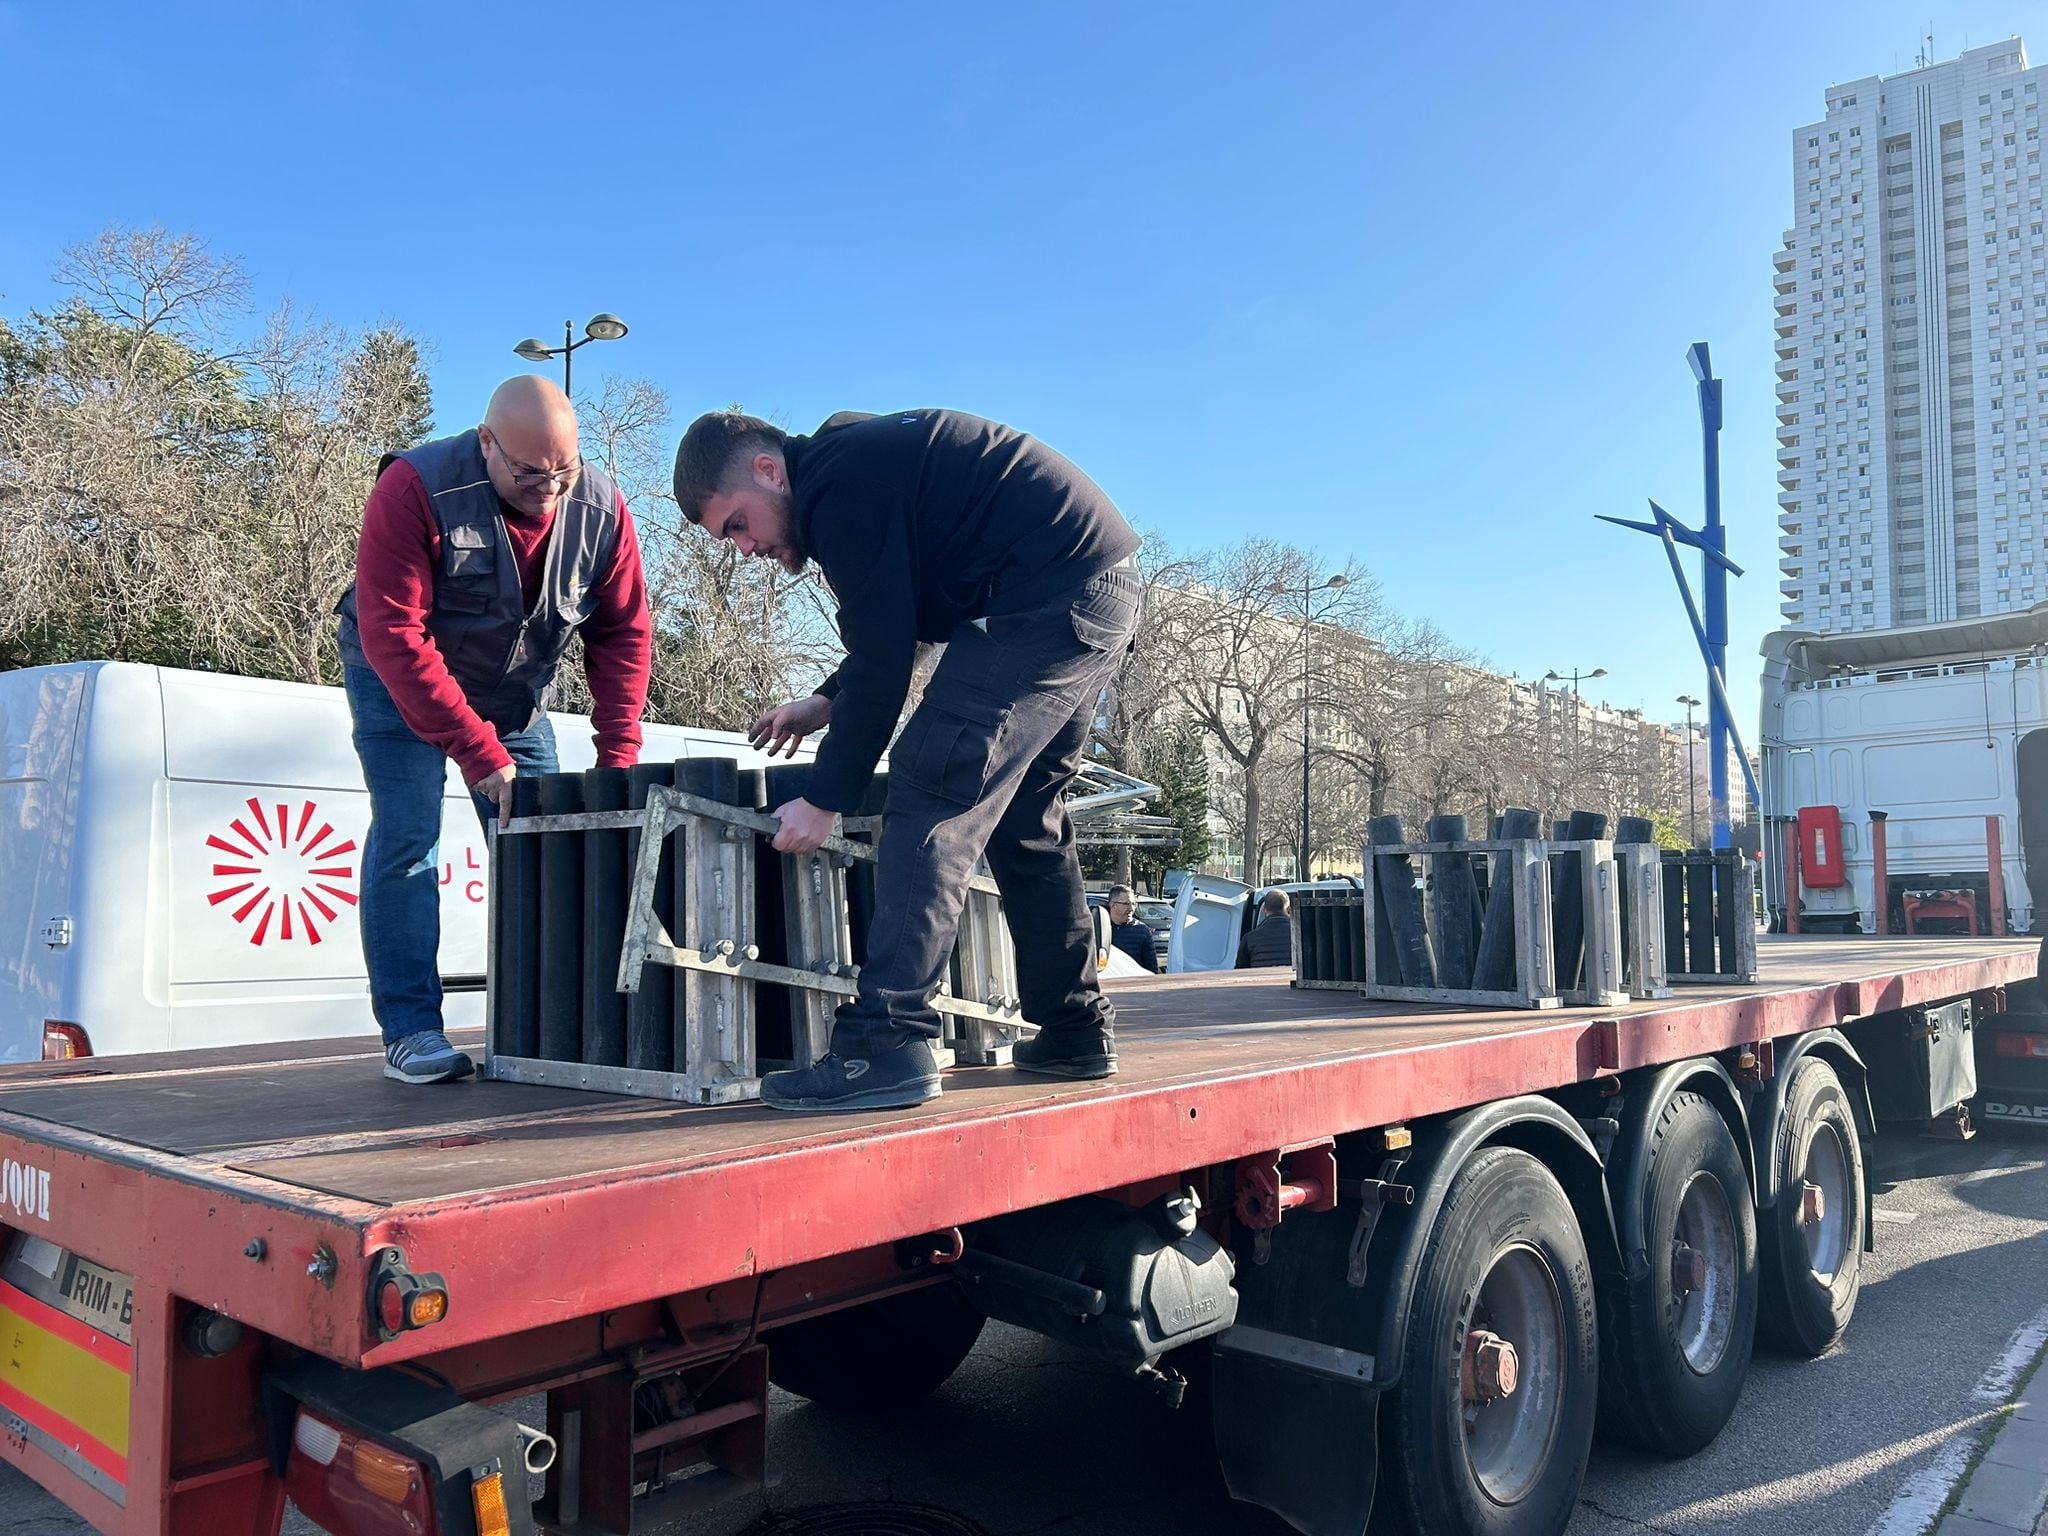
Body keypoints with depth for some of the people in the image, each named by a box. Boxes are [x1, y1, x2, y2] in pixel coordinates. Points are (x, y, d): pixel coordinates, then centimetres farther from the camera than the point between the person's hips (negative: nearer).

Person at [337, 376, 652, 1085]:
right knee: (406, 836, -16)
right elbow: (394, 634, -33)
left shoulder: (601, 510, -17)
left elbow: (623, 634, -10)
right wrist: (477, 751, -36)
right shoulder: (415, 488, -30)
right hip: (399, 680, -4)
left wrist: (617, 758, -20)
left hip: (512, 693, 4)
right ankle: (410, 1030, -10)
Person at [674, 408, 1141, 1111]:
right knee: (1024, 812, 15)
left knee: (931, 795, -14)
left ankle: (887, 1044, -17)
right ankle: (1076, 1031, 21)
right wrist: (826, 702, 22)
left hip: (1051, 598, -11)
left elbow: (883, 660, -14)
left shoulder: (839, 487, -14)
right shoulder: (852, 457, 19)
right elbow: (893, 625, 27)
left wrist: (824, 799, -8)